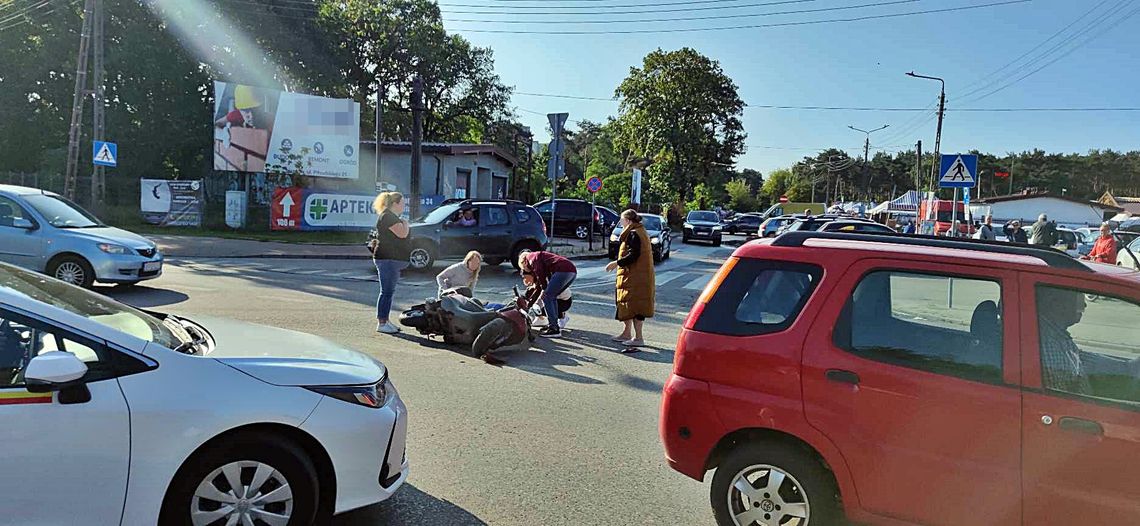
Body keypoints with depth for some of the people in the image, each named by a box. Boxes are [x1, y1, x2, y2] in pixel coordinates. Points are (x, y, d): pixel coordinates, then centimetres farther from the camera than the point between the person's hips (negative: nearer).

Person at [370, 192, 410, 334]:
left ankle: (384, 321, 20)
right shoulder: (388, 217, -14)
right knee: (387, 292, -8)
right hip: (388, 259, -11)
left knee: (389, 292, 13)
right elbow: (402, 233, -22)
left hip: (392, 260, 11)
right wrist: (405, 224, -6)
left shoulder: (393, 217, 20)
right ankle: (381, 323, -5)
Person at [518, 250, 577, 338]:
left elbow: (540, 274, -5)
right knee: (552, 297, 20)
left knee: (546, 297, -4)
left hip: (563, 270, -10)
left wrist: (544, 290, 5)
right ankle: (554, 325, 23)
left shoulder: (531, 257, 11)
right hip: (572, 271, 10)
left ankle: (554, 329, -7)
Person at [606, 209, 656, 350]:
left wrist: (617, 263, -19)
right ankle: (627, 333, 27)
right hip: (634, 275, 10)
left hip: (635, 277, -10)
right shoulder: (640, 232, 17)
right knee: (629, 305, 17)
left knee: (633, 305, -7)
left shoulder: (633, 234, -15)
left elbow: (633, 255, -23)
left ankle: (638, 337, -3)